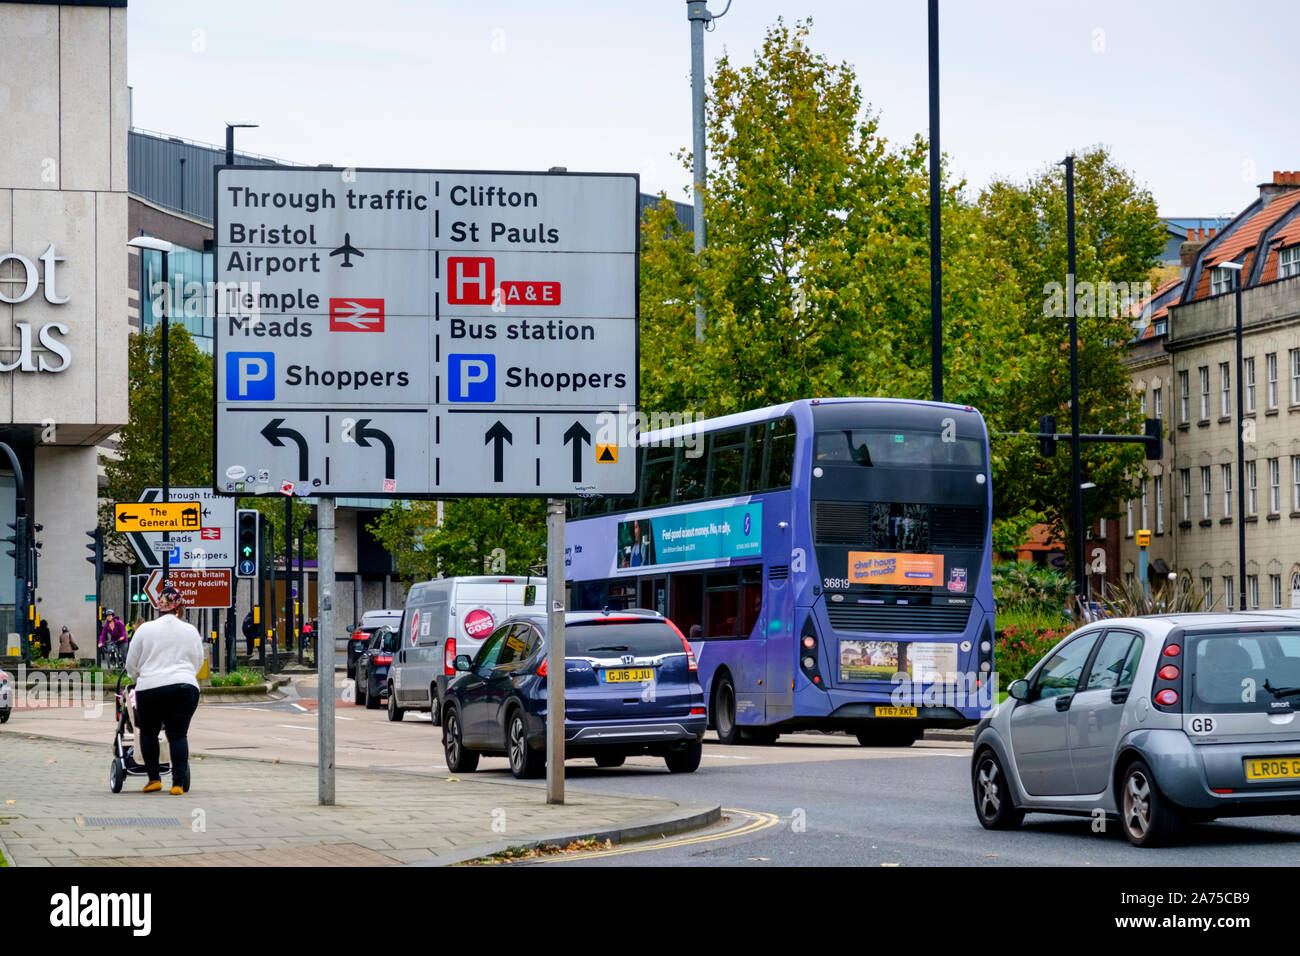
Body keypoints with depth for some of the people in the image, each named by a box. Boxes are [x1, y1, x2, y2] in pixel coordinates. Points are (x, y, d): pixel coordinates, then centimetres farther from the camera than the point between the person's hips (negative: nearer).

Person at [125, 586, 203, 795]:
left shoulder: (145, 629, 5)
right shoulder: (190, 631, 9)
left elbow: (131, 665, 12)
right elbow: (198, 663, 20)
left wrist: (138, 679, 32)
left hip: (150, 687, -1)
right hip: (185, 687, 1)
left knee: (149, 732, 15)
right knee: (178, 734, 2)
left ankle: (153, 778, 13)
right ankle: (179, 782, -5)